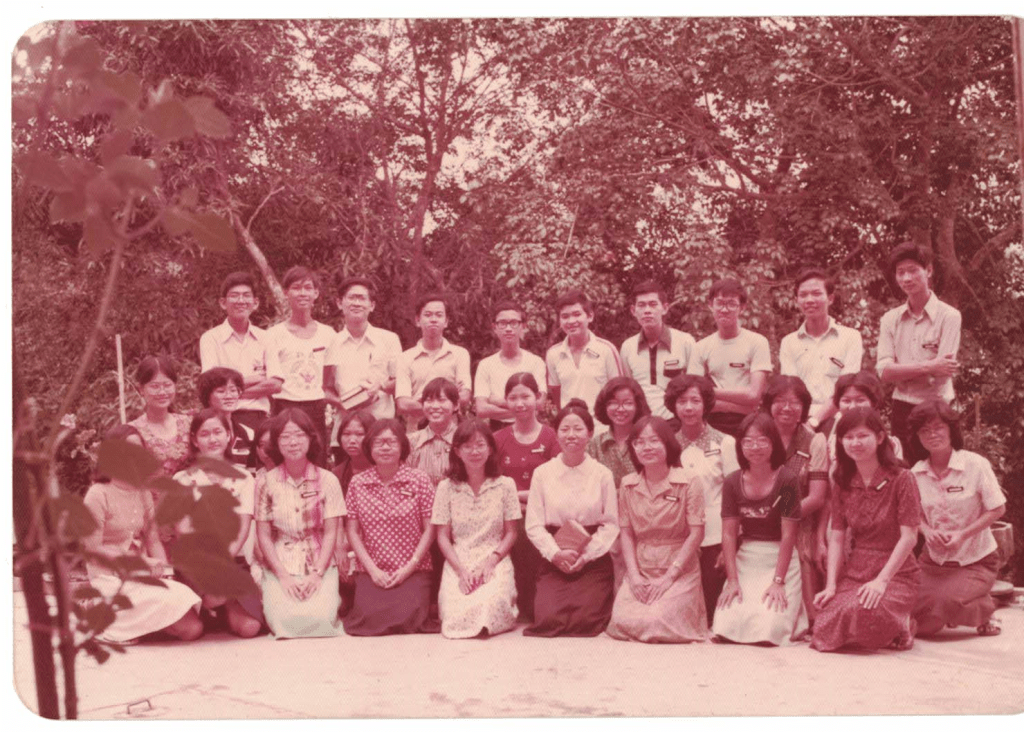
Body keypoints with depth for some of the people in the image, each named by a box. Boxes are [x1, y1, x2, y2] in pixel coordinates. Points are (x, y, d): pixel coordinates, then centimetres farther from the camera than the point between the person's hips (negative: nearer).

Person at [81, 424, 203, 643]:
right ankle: (113, 625, -3)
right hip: (112, 580, -6)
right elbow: (93, 549, -13)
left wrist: (163, 570, -10)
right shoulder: (98, 495, -10)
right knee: (189, 627, -19)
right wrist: (143, 563, -18)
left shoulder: (143, 493, 11)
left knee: (194, 627, -10)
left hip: (144, 576, 7)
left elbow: (153, 540, 10)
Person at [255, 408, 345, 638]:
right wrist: (283, 576, -11)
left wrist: (317, 574, -13)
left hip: (320, 565, 0)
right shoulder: (266, 482, 1)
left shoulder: (327, 481, 1)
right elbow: (263, 535, 0)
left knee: (320, 618, -25)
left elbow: (331, 533, -1)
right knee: (282, 619, -25)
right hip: (280, 565, 0)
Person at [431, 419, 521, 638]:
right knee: (456, 612, -27)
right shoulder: (446, 487, 6)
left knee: (491, 607, -31)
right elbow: (443, 537, 4)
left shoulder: (505, 485, 4)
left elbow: (510, 533, 5)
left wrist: (490, 562, -11)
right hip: (458, 562, 1)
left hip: (496, 561, 0)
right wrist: (461, 570, -11)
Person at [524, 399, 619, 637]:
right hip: (554, 560, 1)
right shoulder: (542, 474, 1)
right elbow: (533, 525, -1)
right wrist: (556, 553, -14)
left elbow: (611, 524, -2)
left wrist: (587, 555, -12)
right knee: (548, 619, -16)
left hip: (593, 561, 0)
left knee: (586, 621, -16)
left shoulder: (602, 475, -1)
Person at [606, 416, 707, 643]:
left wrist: (669, 577, -12)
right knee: (622, 622, -17)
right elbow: (626, 533, 7)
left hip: (680, 570, -3)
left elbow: (696, 533, -8)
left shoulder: (689, 482, -6)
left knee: (656, 623, -23)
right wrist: (634, 574, -7)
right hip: (640, 571, 3)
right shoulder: (628, 485, 6)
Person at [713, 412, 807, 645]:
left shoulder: (787, 480, -9)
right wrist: (732, 580, -7)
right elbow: (729, 533, -1)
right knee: (728, 623, -13)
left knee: (769, 626, -17)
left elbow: (788, 535, -11)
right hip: (744, 562, 3)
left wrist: (778, 581, -14)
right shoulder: (733, 482, 2)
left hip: (780, 560, -3)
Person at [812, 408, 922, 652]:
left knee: (864, 613, -34)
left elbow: (909, 537, -12)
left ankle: (900, 626, 2)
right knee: (825, 626, -20)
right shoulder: (843, 484, 8)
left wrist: (881, 580, -20)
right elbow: (837, 537, 4)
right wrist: (831, 585, -7)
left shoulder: (901, 479, -8)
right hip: (854, 572, 4)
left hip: (897, 572, -4)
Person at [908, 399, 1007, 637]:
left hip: (976, 560, -3)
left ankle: (984, 612, 6)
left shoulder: (976, 464, -15)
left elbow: (997, 509, -9)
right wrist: (927, 531, -14)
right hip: (934, 560, 4)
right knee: (923, 625, -10)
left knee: (948, 602, -29)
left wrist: (963, 535, -20)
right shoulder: (917, 473, -4)